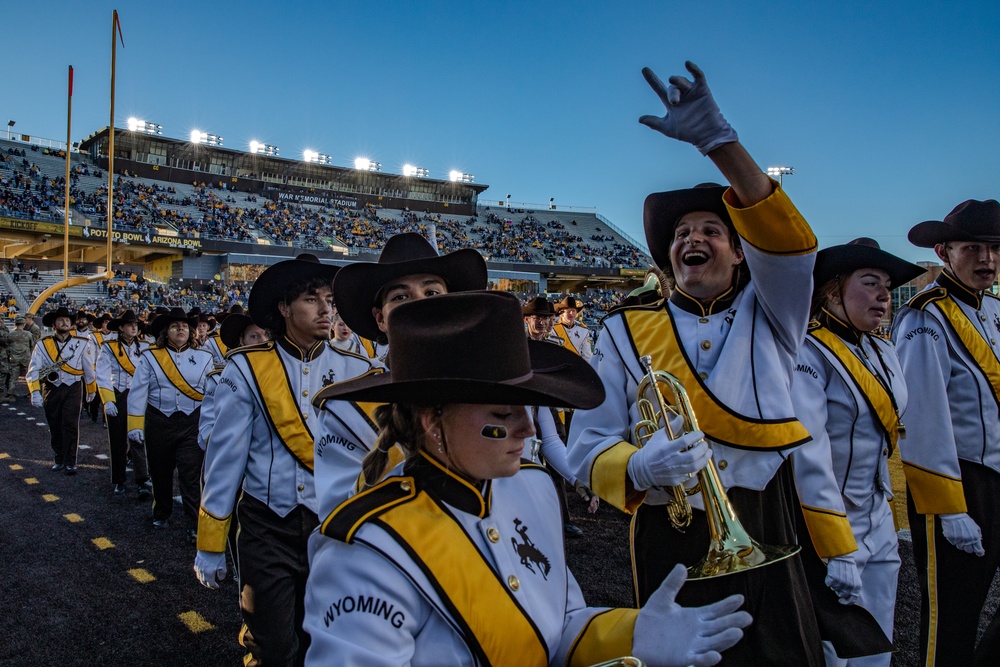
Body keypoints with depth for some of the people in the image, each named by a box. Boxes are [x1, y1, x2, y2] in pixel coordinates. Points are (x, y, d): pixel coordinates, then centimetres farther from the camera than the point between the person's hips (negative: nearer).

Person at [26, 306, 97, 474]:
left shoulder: (81, 343, -2)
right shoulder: (43, 344, -3)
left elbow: (89, 368, 7)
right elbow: (34, 370, -11)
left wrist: (91, 389, 14)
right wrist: (35, 392, -24)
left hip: (73, 389, -1)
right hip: (51, 389, 2)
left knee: (70, 424, -8)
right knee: (54, 425, 10)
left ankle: (70, 462, -1)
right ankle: (59, 458, 26)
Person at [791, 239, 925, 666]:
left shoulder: (884, 353, 7)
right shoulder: (808, 353, -18)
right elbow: (808, 457, -25)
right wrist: (838, 551, -26)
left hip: (879, 530, 8)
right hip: (823, 533, -7)